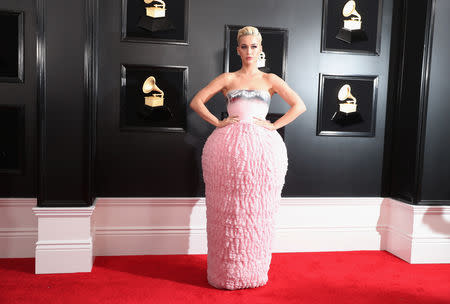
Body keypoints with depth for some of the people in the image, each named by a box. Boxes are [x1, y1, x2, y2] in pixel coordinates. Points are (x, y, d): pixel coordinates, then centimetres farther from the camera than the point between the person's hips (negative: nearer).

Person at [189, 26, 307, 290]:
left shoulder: (270, 80, 14)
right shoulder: (228, 79, 13)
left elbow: (299, 105, 9)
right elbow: (196, 102, 10)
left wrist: (275, 125, -1)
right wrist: (218, 122, 0)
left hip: (263, 148, 0)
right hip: (229, 147, 0)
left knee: (257, 210, 3)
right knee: (228, 210, 2)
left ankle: (254, 271, 18)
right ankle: (227, 272, 15)